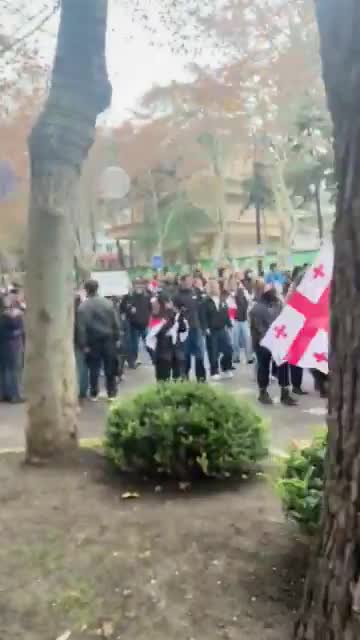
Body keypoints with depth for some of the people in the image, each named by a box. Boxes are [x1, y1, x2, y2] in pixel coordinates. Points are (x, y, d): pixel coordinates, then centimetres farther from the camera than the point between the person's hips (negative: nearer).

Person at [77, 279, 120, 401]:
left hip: (93, 341, -2)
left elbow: (81, 327, -12)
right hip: (108, 339, 2)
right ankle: (112, 393, 15)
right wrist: (116, 338, 9)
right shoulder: (108, 303, -2)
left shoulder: (83, 306, -10)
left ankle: (94, 393, 13)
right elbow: (115, 323, 1)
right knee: (110, 368, 9)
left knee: (94, 368, 7)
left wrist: (83, 344, -7)